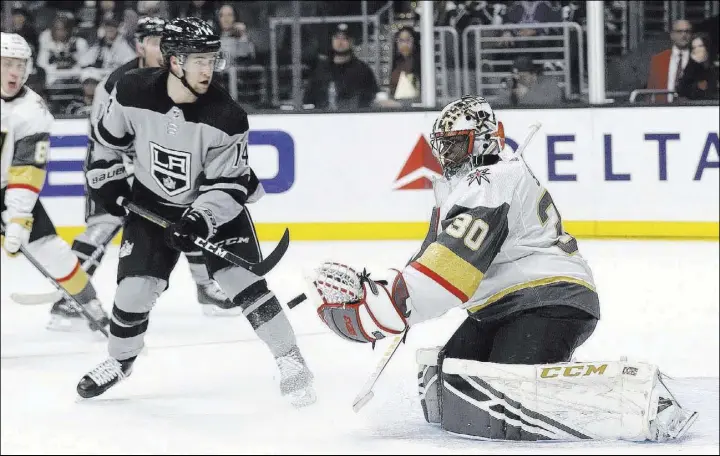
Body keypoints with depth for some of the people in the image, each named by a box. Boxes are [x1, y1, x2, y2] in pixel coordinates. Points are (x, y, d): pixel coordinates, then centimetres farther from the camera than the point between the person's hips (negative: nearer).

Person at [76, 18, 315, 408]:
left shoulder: (226, 117, -26)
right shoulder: (132, 93, -19)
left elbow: (227, 184, -21)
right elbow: (108, 138, 2)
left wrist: (200, 221, -34)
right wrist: (106, 180, -1)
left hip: (215, 204, -2)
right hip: (152, 204, 2)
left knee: (243, 280, -15)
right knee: (135, 286, -1)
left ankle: (290, 360, -6)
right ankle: (119, 361, 25)